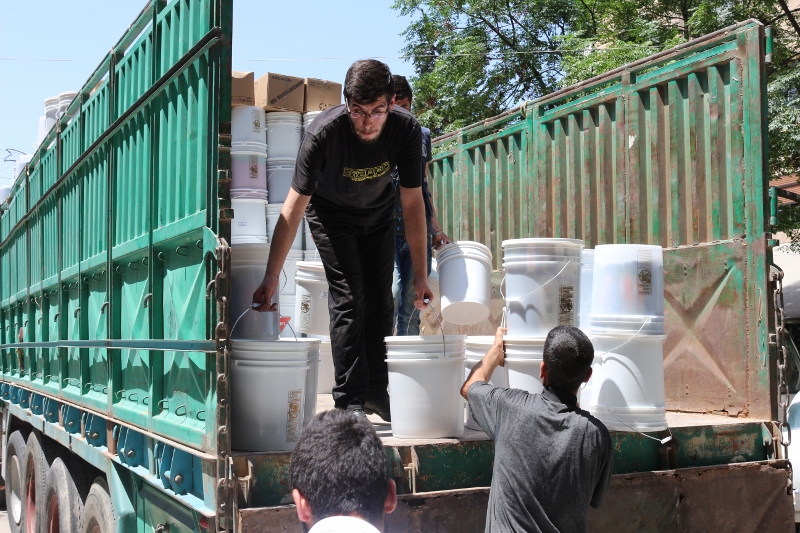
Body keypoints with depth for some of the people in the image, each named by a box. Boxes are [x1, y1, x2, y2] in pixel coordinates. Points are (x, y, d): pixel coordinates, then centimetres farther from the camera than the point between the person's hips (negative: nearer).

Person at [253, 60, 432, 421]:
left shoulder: (406, 129, -29)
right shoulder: (324, 132, -37)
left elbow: (413, 203, -22)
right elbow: (293, 208, -36)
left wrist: (421, 275, -21)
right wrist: (271, 277, -41)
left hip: (378, 215, 3)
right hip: (331, 214, -3)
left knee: (380, 300, 2)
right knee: (348, 299, -13)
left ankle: (376, 391, 16)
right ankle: (350, 401, -6)